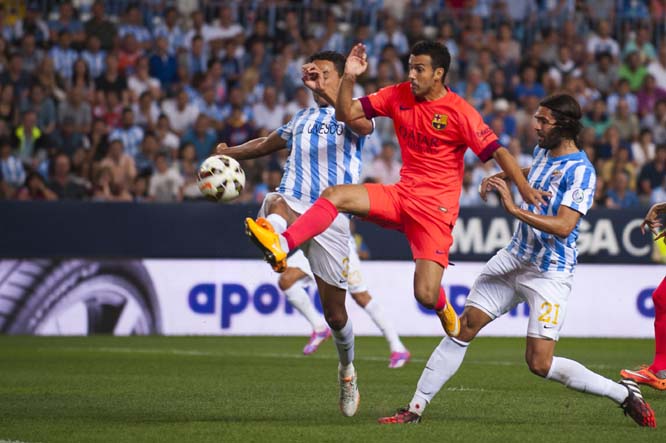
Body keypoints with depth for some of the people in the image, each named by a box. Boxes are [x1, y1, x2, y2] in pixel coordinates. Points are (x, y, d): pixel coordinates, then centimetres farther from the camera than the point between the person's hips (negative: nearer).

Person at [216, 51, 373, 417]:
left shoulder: (351, 115, 5)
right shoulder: (303, 118, 24)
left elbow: (364, 126, -21)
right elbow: (269, 144, 41)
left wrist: (325, 90, -31)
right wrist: (231, 153, 28)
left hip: (331, 217, -3)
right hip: (292, 204, 4)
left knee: (334, 311, 4)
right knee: (278, 203, -38)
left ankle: (347, 368, 32)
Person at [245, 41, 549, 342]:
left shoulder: (459, 112, -12)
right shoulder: (398, 96, 3)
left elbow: (497, 151, -13)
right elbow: (346, 114, 4)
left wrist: (524, 187, -25)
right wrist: (349, 77, -12)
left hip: (436, 207, -5)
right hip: (401, 194, 5)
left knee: (426, 295, -13)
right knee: (334, 196, -19)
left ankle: (444, 310, 25)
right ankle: (282, 246, -31)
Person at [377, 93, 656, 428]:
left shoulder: (581, 171, -17)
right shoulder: (543, 152, 8)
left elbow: (563, 225, -28)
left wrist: (514, 209, -30)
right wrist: (502, 177, 20)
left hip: (550, 273, -7)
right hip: (514, 259, 7)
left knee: (540, 364, -13)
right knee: (463, 329, 0)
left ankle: (624, 394, 3)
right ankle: (415, 409, 4)